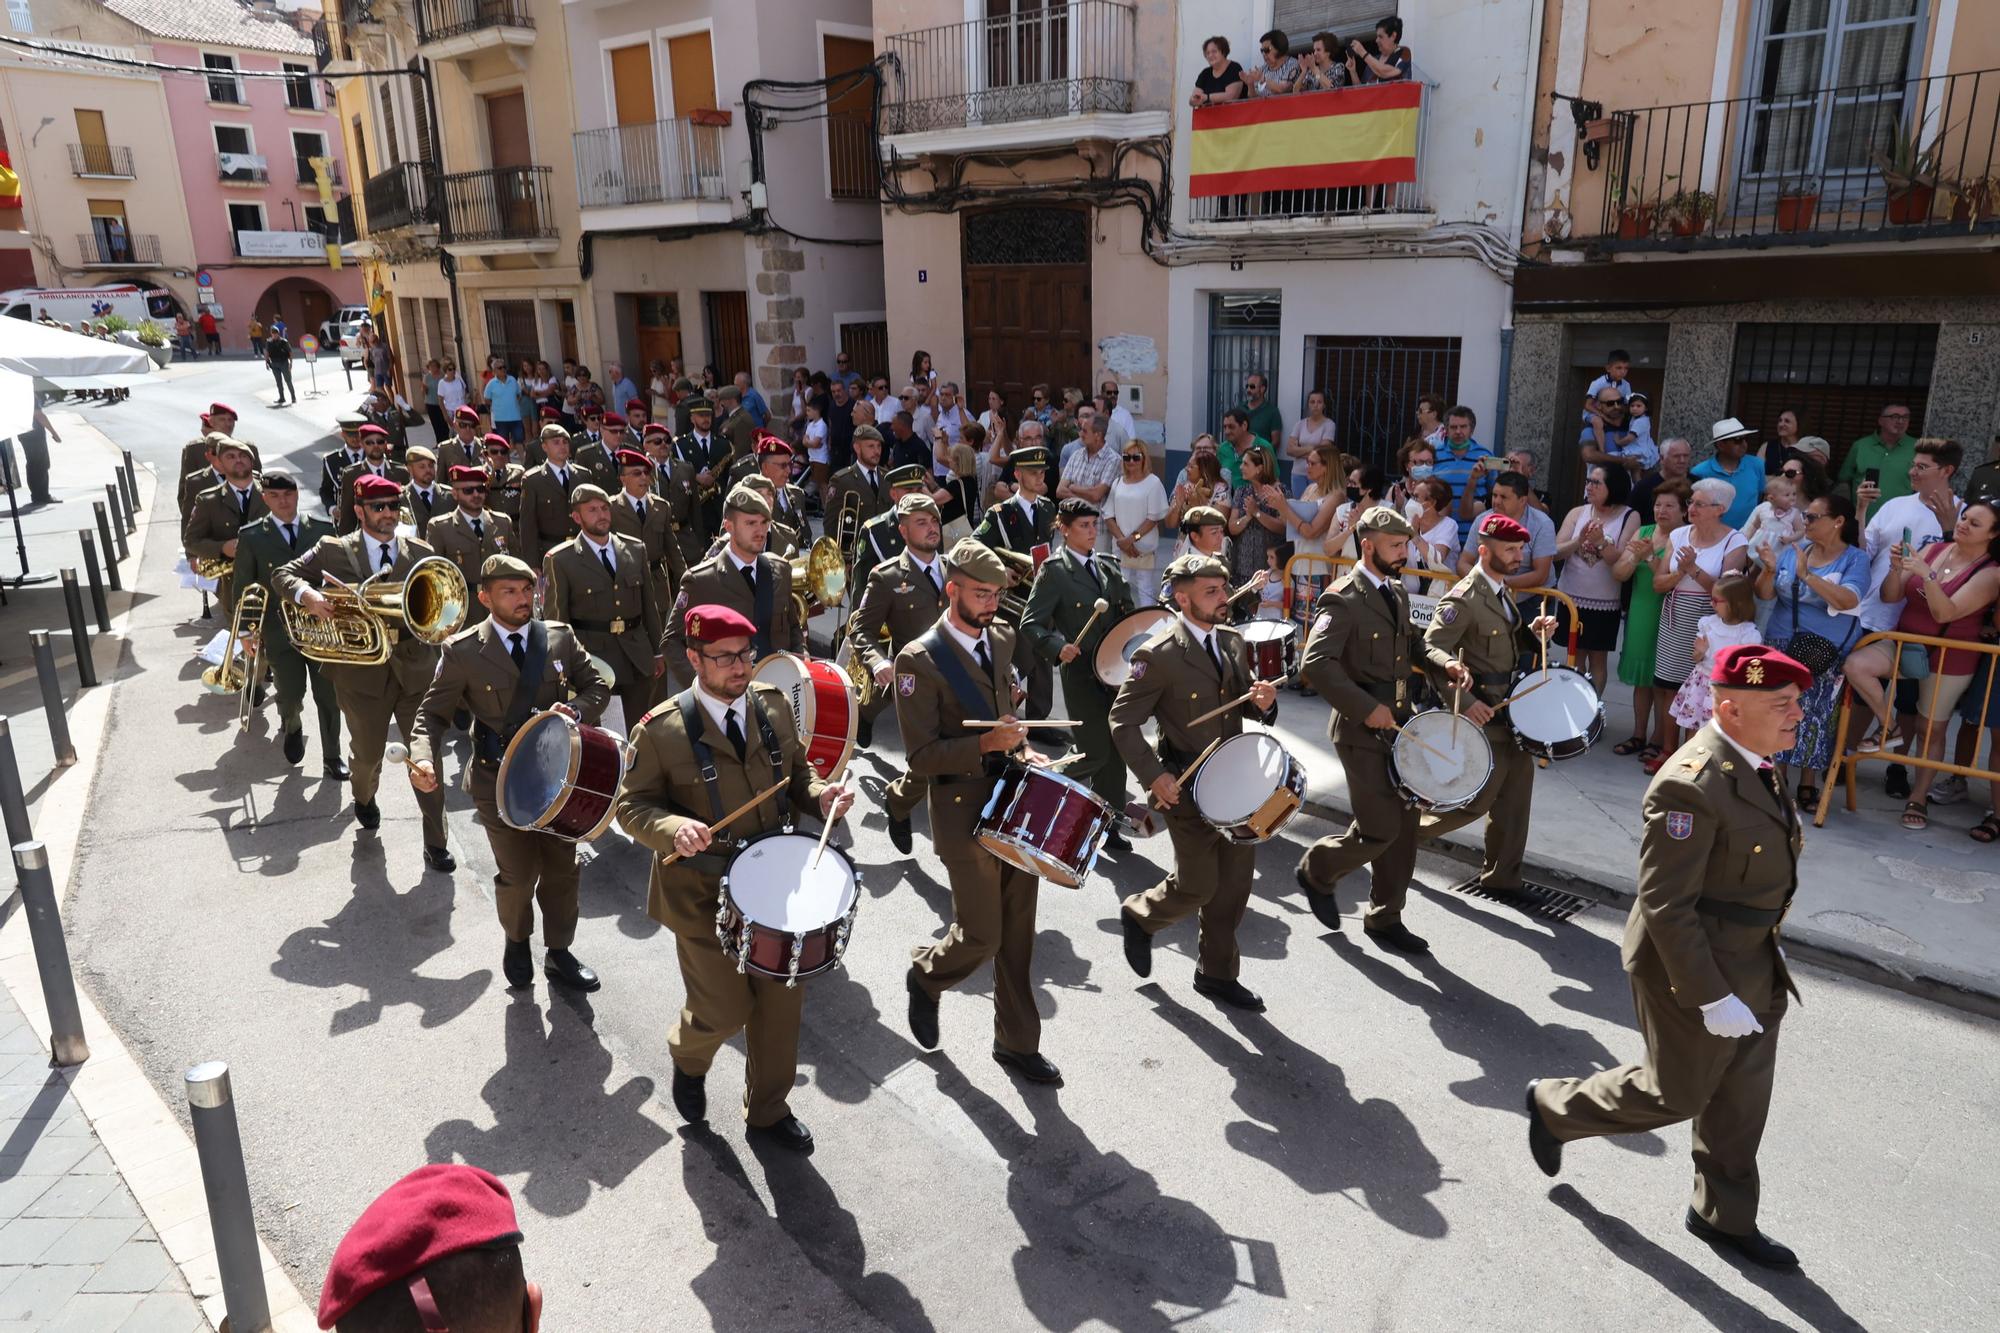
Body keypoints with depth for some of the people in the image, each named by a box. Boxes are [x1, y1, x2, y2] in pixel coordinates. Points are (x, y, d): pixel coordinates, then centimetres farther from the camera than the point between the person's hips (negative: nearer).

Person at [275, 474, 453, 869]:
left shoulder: (421, 554, 4)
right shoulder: (333, 550, 1)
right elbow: (284, 575, 4)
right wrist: (308, 595, -18)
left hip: (415, 668, 0)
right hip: (362, 672, 0)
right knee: (367, 755, 16)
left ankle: (436, 843, 9)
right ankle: (364, 798, 51)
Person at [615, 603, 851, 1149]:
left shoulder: (774, 704, -2)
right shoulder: (661, 729, -15)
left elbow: (797, 769, 11)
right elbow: (632, 805, -8)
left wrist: (821, 794, -10)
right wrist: (673, 829, -28)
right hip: (702, 892, -4)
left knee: (781, 1001, 12)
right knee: (724, 1010, 3)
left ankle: (768, 1110, 35)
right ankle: (688, 1059, 42)